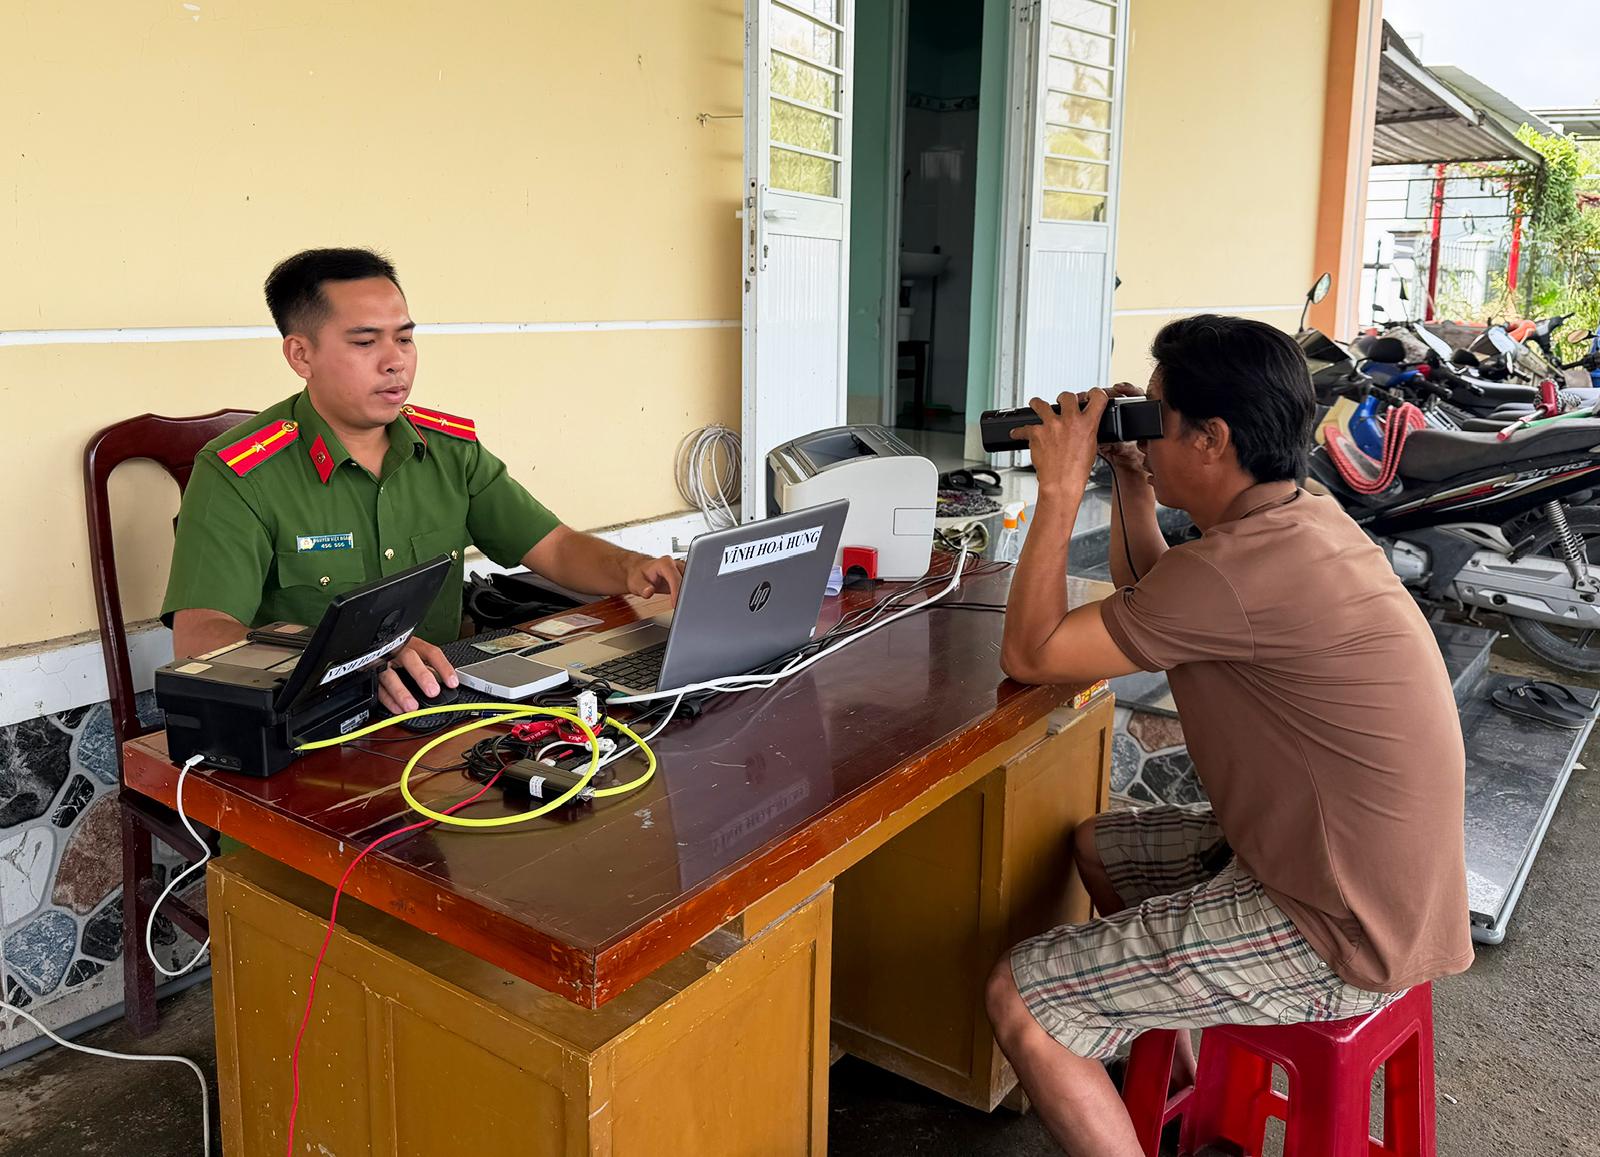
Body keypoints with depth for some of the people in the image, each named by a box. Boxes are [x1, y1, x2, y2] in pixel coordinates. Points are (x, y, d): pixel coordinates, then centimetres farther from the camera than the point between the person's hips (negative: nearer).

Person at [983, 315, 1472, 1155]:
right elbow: (1147, 613, 16)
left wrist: (1060, 490, -13)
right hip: (1364, 879, 10)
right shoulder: (1303, 518, 2)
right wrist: (1131, 484, 5)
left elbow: (1029, 654, -20)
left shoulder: (1240, 567, -29)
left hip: (1333, 933, -10)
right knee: (1098, 846, 26)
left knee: (1019, 999, -10)